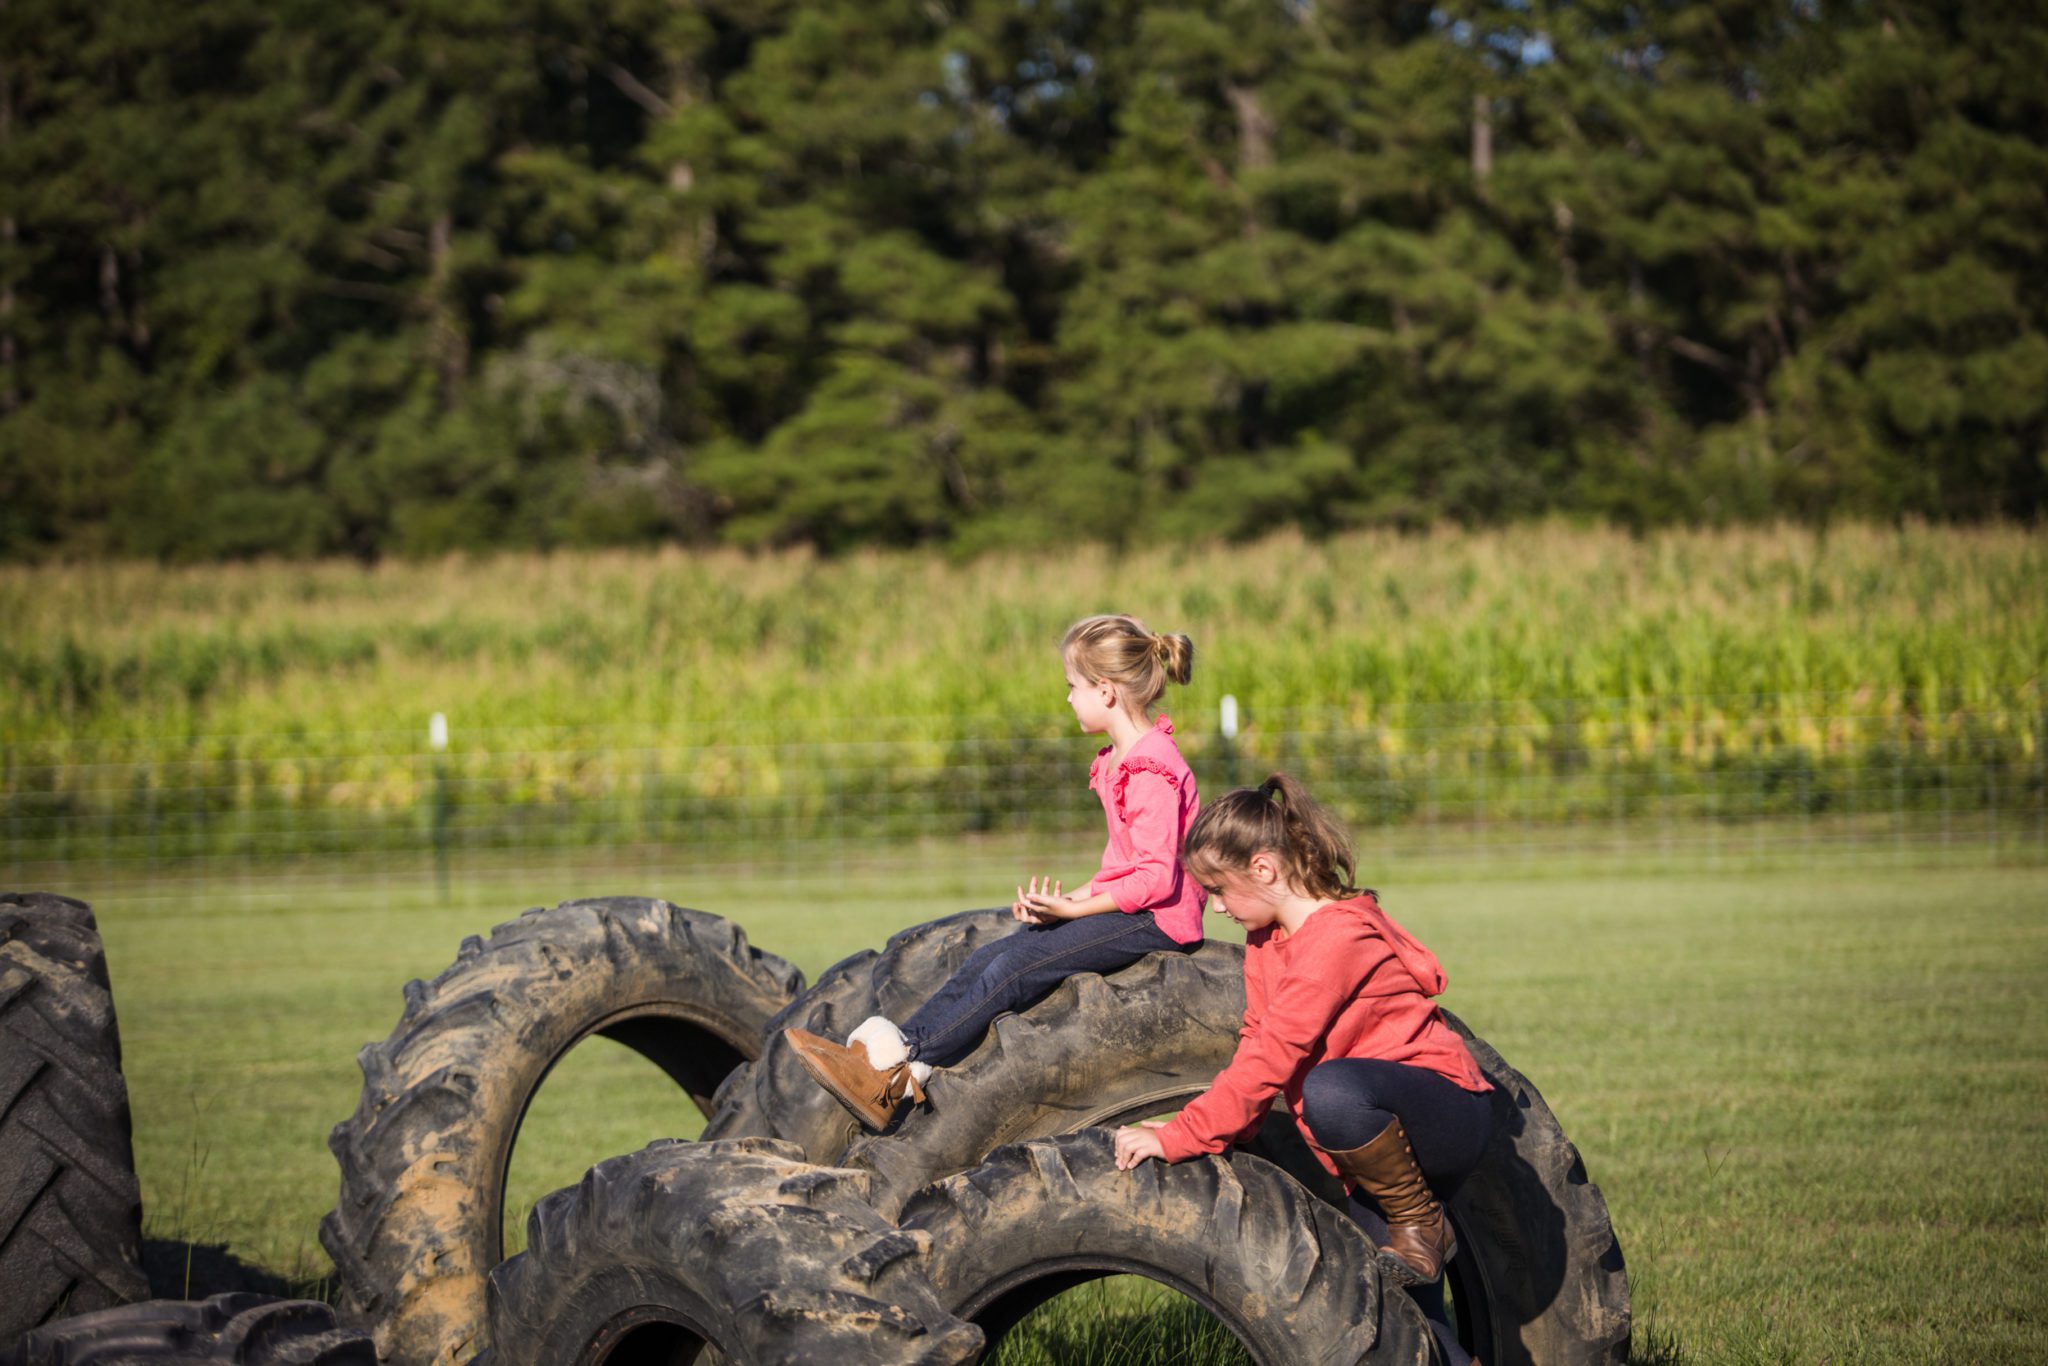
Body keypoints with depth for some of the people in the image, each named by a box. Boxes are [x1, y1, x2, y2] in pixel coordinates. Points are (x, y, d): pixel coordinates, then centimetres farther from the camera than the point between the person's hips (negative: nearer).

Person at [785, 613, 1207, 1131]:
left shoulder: (1153, 771, -18)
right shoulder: (1116, 761, 16)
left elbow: (1156, 877, -23)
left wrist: (1074, 908, -19)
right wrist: (1074, 896, 4)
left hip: (1157, 920, -10)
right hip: (1124, 908, 10)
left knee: (1015, 968, -21)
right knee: (987, 958, -5)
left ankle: (895, 1075, -25)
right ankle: (872, 1054, -16)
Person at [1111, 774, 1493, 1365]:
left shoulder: (1337, 937, -22)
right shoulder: (1265, 942, 8)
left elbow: (1272, 1058, -26)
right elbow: (1256, 1048, 8)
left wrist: (1176, 1138, -24)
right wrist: (1195, 1130, -6)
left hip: (1449, 1119, -9)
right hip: (1380, 1148, 9)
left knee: (1331, 1090, -39)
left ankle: (1422, 1226, -17)